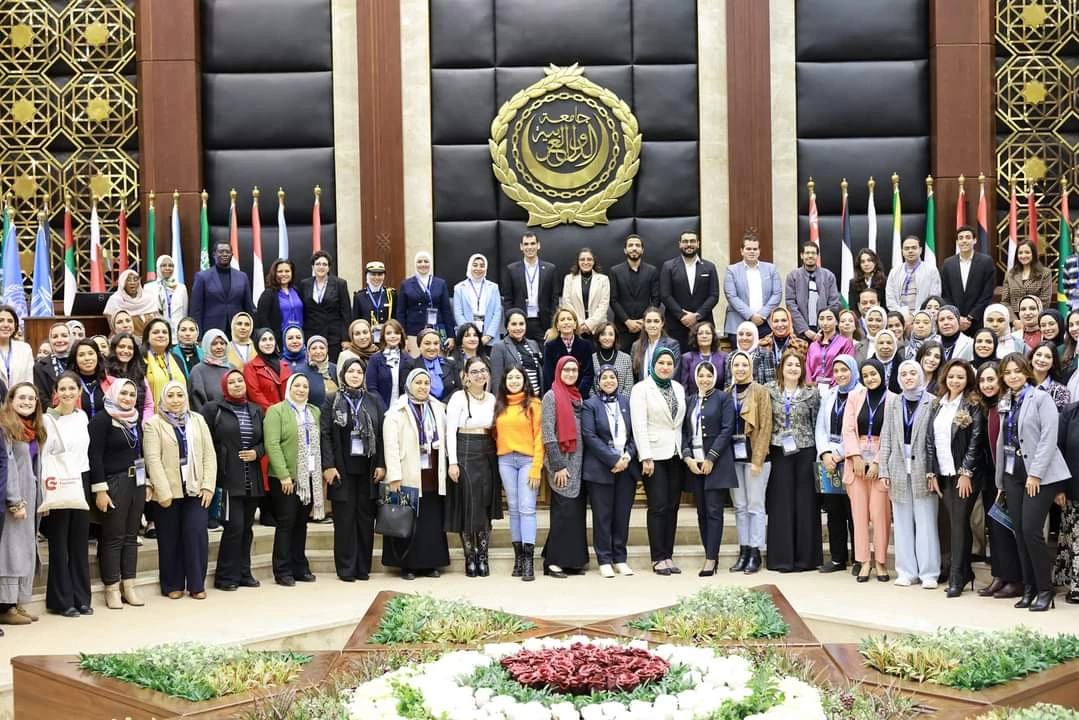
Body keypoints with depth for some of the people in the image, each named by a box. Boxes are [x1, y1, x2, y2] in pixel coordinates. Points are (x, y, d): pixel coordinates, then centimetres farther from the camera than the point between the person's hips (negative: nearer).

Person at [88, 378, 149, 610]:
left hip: (137, 483, 7)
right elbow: (95, 456, -13)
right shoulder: (101, 420, -8)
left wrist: (148, 483, 12)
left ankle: (129, 586, 13)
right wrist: (100, 489, -17)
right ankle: (112, 589, 4)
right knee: (113, 538, -2)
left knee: (131, 536, 8)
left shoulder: (136, 420, 13)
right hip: (113, 483, -6)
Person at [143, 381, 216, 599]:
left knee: (197, 533, -7)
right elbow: (153, 459, -7)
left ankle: (196, 584, 4)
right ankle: (173, 585, 15)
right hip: (168, 491, -2)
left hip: (195, 489, 2)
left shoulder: (197, 420, 13)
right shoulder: (154, 424, 1)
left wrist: (208, 485, -3)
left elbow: (209, 454, 8)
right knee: (170, 538, 3)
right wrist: (163, 492, -14)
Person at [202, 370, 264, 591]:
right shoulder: (213, 409, -1)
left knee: (247, 527, 9)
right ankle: (225, 576, 2)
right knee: (234, 526, -9)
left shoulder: (256, 411, 14)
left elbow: (265, 440, 18)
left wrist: (257, 452, -3)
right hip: (229, 478, -5)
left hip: (252, 480, 5)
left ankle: (243, 572, 20)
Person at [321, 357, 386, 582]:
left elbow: (381, 434, 6)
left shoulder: (374, 400, 9)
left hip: (367, 467, 2)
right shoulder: (332, 400, 2)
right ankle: (346, 569, 6)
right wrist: (328, 466, -11)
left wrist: (381, 464, -1)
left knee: (366, 517, 5)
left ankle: (363, 567, 12)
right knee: (344, 519, 0)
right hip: (342, 468, -2)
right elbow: (325, 434, -3)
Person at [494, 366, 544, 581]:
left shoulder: (534, 404, 0)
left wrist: (536, 468, -10)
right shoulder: (499, 406, 13)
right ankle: (518, 557, 8)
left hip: (527, 460, -4)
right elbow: (496, 434, 15)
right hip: (505, 460, 4)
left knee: (527, 508, -10)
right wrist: (497, 454, 2)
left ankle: (529, 560, -13)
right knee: (513, 509, 5)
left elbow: (539, 437, -4)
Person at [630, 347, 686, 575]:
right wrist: (646, 457, -16)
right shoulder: (641, 389, -4)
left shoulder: (679, 388, 12)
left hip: (675, 454, 5)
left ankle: (668, 556, 11)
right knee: (658, 506, -7)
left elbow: (683, 421, 13)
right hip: (654, 454, -5)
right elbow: (639, 425, -10)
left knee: (672, 506, 5)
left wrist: (685, 451, 5)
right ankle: (658, 558, -1)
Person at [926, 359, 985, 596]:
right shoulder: (937, 406, 12)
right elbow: (930, 439, 11)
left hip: (965, 473, -5)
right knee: (954, 522, 6)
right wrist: (932, 473, 5)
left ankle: (957, 577, -3)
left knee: (959, 521, -6)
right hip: (943, 473, 5)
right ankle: (965, 572, 14)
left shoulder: (973, 406, -4)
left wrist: (966, 472, -14)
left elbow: (976, 440, -10)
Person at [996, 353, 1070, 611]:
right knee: (1020, 532, 5)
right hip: (1013, 473, 6)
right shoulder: (1005, 403, 13)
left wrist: (1035, 474, -17)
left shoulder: (1041, 398, -5)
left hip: (1040, 474, -6)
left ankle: (1045, 589, -1)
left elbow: (1049, 438, -13)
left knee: (1031, 530, -13)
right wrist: (1001, 479, 11)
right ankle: (1029, 588, 14)